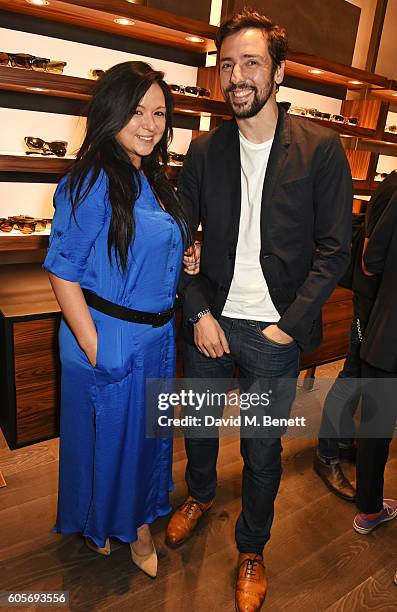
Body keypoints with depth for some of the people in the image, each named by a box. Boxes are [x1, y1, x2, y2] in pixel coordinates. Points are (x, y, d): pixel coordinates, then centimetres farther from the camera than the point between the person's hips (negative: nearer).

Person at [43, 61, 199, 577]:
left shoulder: (154, 181, 7)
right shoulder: (93, 181, -17)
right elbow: (63, 274, -17)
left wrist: (183, 263, 0)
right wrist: (95, 351, -18)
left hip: (158, 337, 8)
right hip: (109, 338, -7)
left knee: (147, 434, 22)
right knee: (106, 435, 15)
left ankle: (139, 525, 48)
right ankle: (98, 522, 46)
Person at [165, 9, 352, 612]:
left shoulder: (320, 147, -6)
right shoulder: (204, 150, 2)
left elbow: (334, 249, -7)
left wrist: (289, 325, -12)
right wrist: (199, 314, -6)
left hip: (275, 332, -2)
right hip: (210, 322, 3)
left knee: (263, 450, 12)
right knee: (199, 424, 22)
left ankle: (252, 551, 39)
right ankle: (200, 495, 54)